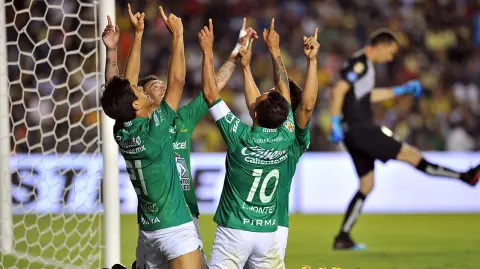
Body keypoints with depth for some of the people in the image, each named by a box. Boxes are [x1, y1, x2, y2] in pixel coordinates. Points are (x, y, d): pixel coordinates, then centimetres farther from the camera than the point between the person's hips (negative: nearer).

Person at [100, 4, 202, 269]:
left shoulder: (121, 132, 1)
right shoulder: (153, 131, -17)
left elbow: (128, 80, 8)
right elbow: (177, 81, -15)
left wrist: (138, 33, 8)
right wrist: (177, 34, -8)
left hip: (147, 229, 8)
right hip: (176, 228, -7)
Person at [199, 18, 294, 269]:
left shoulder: (241, 137, -14)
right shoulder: (285, 136, -3)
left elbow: (210, 94, -8)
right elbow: (284, 90, 12)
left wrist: (208, 51, -2)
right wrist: (274, 50, 21)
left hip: (234, 230, -4)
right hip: (268, 232, 4)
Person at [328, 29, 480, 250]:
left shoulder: (363, 65, 18)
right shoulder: (360, 64, -13)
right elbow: (338, 91, -24)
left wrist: (403, 89, 34)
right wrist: (335, 125, -27)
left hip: (356, 132, 11)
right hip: (361, 129, -11)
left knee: (366, 186, 13)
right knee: (410, 155, -7)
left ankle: (342, 238, 12)